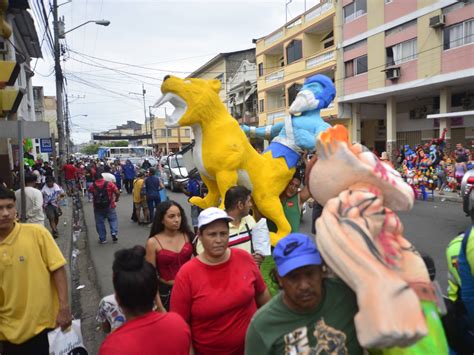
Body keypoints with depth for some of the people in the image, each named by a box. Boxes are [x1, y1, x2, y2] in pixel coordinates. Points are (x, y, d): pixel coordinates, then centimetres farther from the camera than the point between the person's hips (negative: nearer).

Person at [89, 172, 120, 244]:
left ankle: (102, 239, 17)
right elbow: (117, 193, -11)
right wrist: (116, 199, 6)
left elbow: (89, 191, 16)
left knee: (100, 222, 11)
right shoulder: (109, 184, -9)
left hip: (98, 208, 1)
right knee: (113, 220, 15)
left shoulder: (92, 186, -5)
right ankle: (114, 233, -3)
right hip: (109, 206, -1)